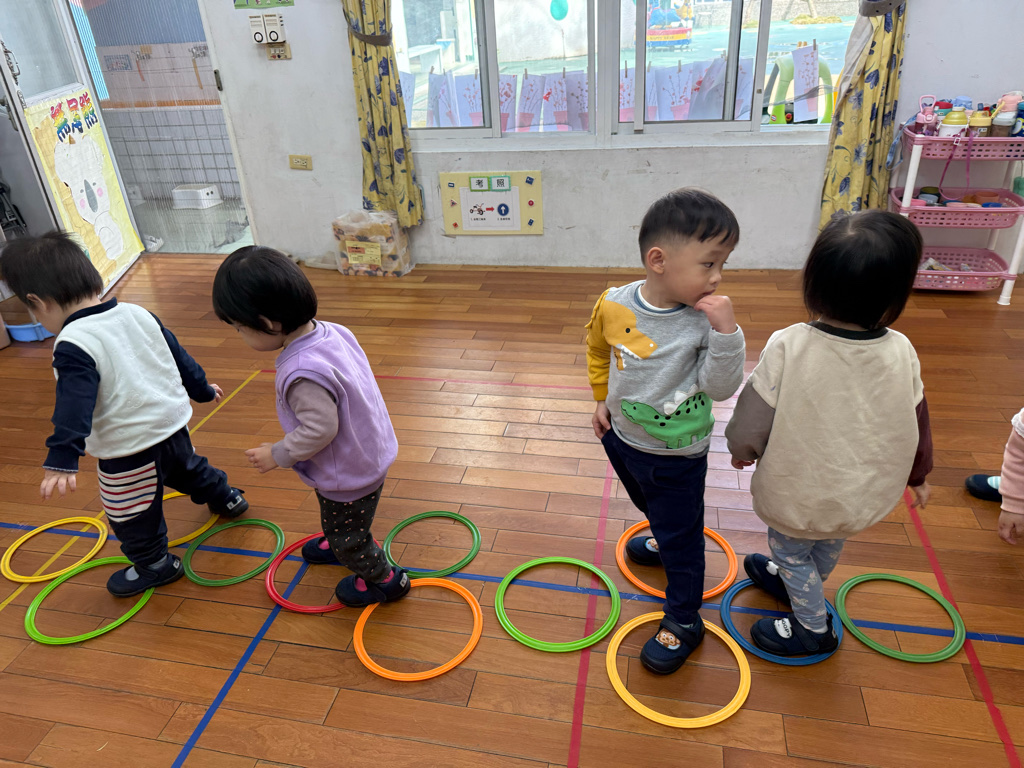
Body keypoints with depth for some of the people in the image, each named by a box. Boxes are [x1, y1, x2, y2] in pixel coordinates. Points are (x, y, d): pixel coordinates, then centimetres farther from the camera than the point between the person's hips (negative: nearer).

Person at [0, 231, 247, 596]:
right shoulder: (138, 314, 0)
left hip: (130, 449, -8)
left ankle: (154, 564, 29)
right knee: (189, 469, 35)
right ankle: (225, 498, 55)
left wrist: (61, 460, -30)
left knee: (131, 515, 14)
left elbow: (74, 406, -29)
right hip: (173, 423, 8)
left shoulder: (73, 346, -21)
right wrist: (202, 389, 25)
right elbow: (179, 356, 11)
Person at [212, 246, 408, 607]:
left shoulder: (303, 373, -38)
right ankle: (338, 545, 62)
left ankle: (383, 579, 40)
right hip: (368, 454, 9)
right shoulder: (333, 331, -11)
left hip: (348, 477, -9)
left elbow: (319, 429, -32)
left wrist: (277, 455, -16)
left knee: (347, 535, 18)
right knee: (338, 522, 35)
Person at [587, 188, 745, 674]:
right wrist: (602, 397, 7)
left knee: (681, 538, 11)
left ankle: (683, 621, 30)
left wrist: (725, 332, -35)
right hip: (622, 438, 4)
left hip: (676, 457, -4)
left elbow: (721, 388, -25)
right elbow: (598, 349, 6)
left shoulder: (705, 320, -23)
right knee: (649, 506, 32)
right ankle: (664, 540, 64)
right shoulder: (614, 305, -15)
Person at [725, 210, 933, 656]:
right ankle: (800, 585, 58)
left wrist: (742, 451, 4)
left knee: (789, 550, 24)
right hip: (864, 497, 5)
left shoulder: (788, 346, -29)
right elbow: (916, 425, -1)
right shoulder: (901, 352, -17)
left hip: (799, 495, -4)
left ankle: (813, 628, 40)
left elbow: (751, 422, -20)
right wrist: (917, 474, 19)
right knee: (829, 546, 32)